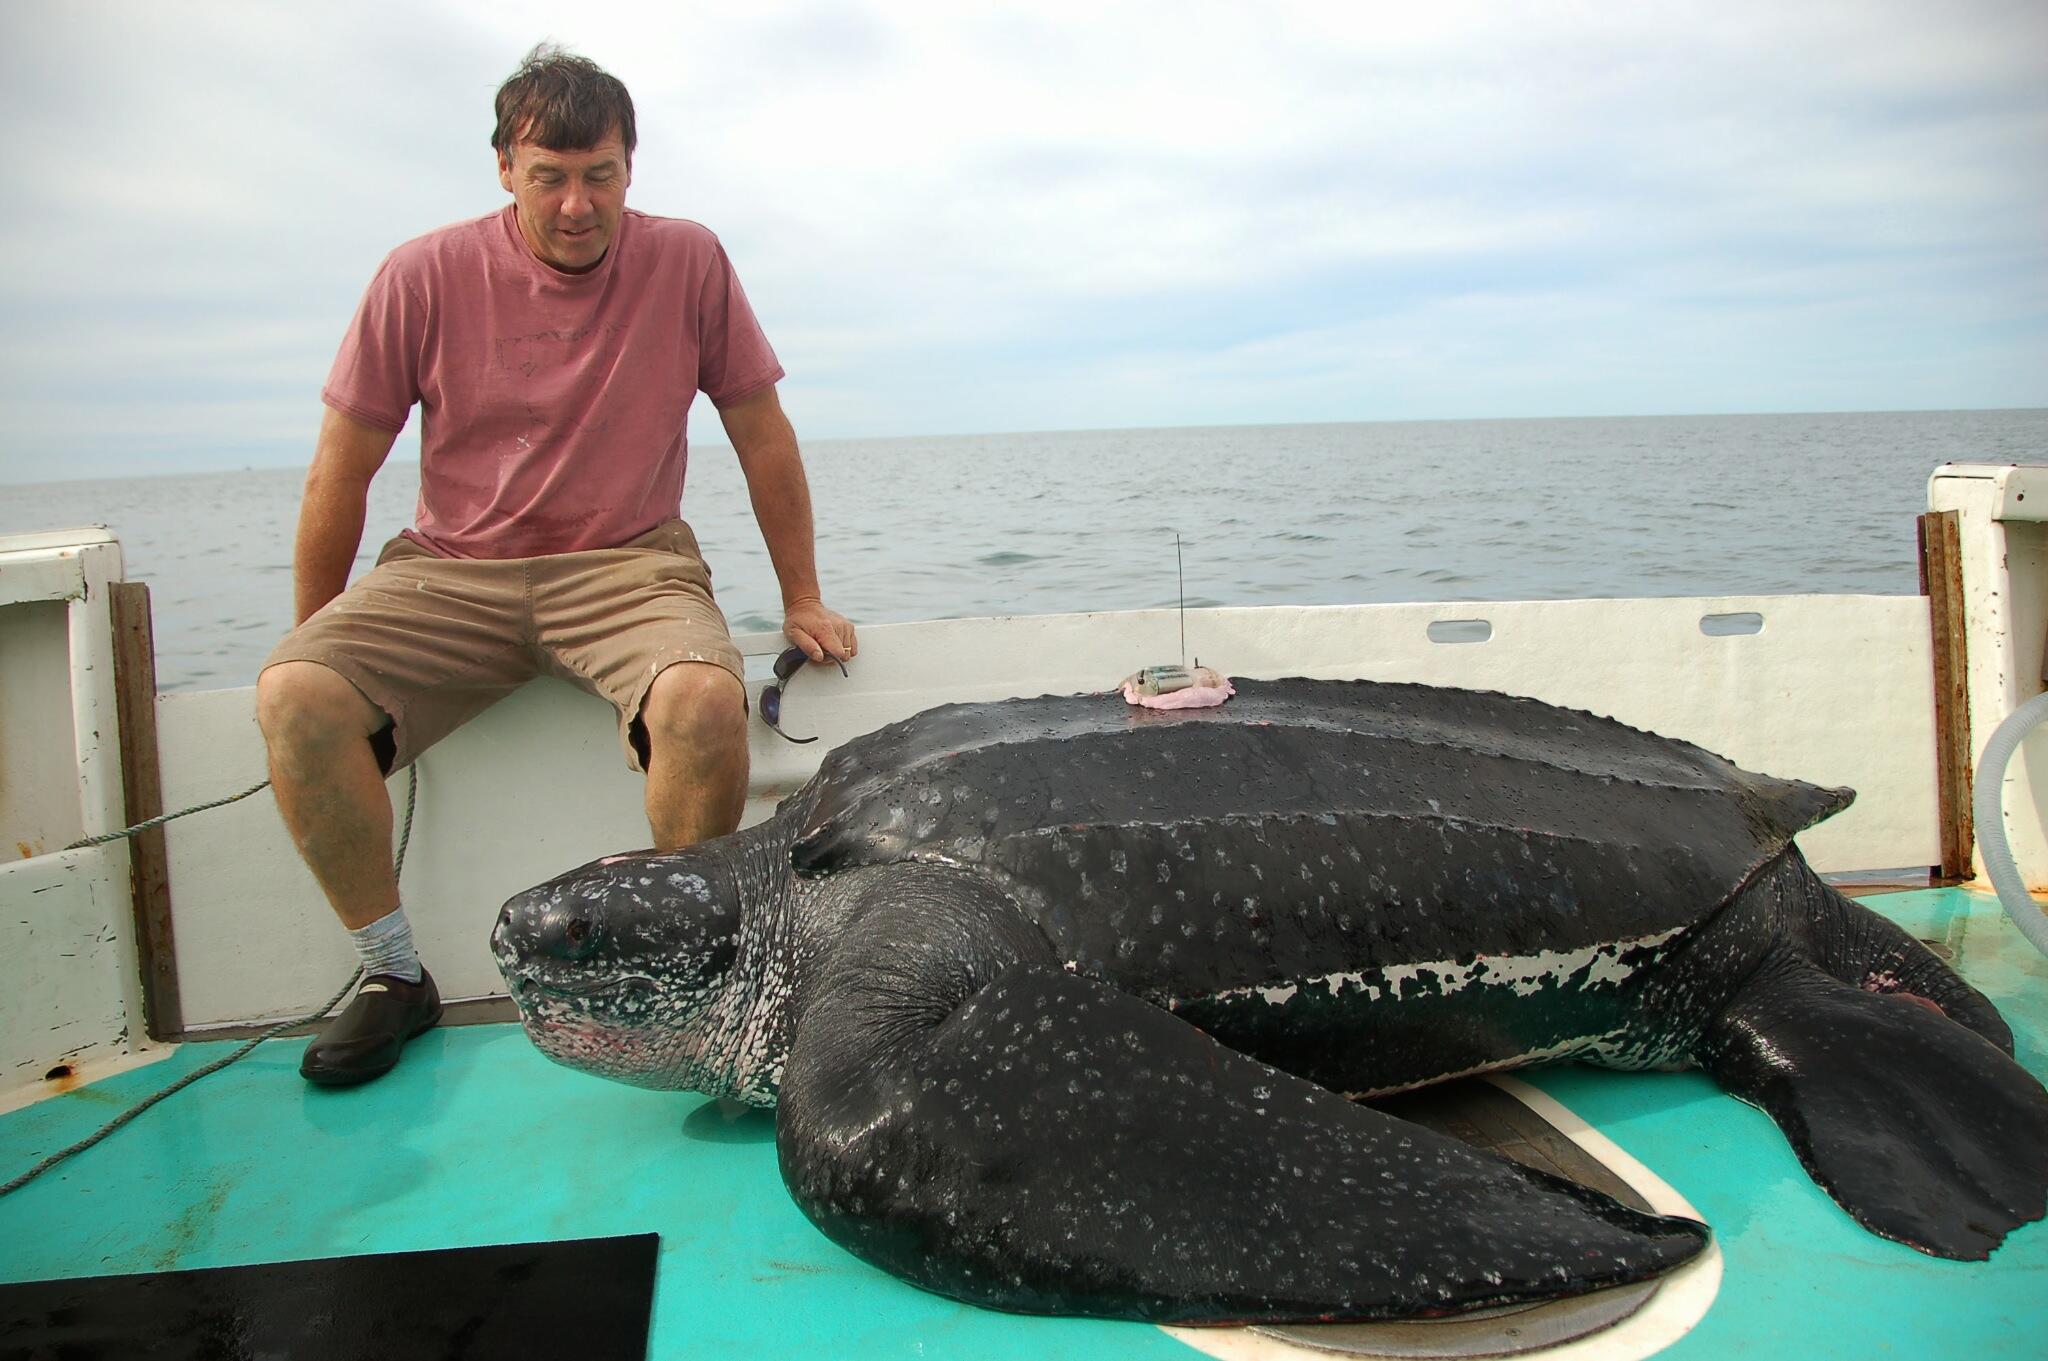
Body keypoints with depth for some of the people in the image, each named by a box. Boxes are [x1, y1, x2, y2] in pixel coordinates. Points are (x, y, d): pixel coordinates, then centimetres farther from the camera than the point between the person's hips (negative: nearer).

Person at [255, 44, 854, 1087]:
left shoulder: (687, 263, -3)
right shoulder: (424, 278, -4)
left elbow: (762, 432, 5)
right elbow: (341, 473, 2)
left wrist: (801, 600, 5)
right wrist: (317, 643, 5)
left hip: (629, 565, -1)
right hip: (447, 571, 2)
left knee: (703, 699, -34)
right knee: (293, 696, -23)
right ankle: (394, 975, -5)